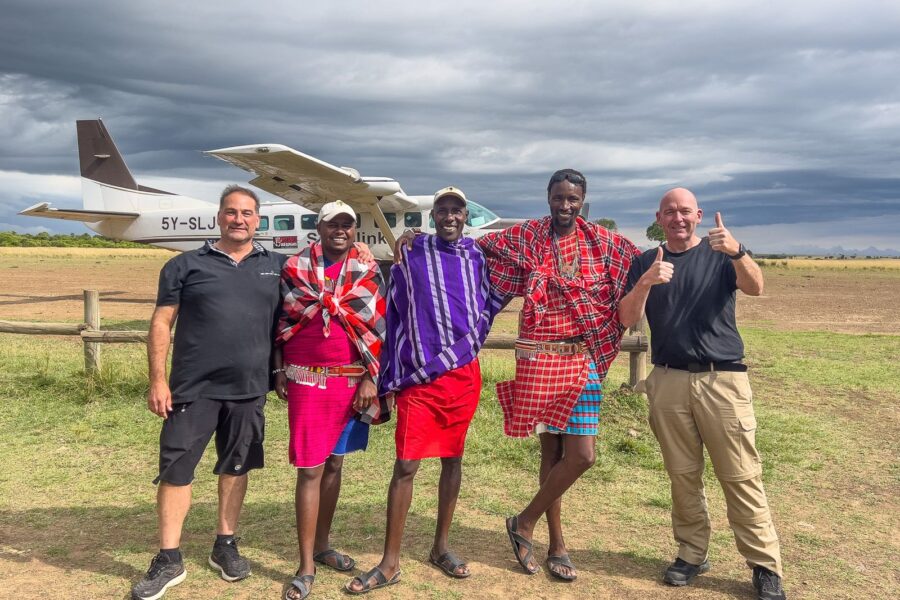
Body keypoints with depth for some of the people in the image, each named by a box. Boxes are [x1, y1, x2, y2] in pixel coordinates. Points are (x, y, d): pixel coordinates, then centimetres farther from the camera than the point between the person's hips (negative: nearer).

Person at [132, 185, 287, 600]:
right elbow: (161, 323, -1)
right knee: (176, 469, 3)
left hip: (249, 389, 2)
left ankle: (225, 545, 28)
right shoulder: (186, 265, 1)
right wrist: (157, 379, -6)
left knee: (236, 467, 12)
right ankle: (168, 560, 16)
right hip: (193, 387, -1)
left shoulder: (276, 266, 6)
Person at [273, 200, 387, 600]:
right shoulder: (295, 267, 2)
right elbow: (281, 321, 6)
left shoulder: (368, 272, 3)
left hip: (353, 381, 2)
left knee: (334, 463, 13)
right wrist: (278, 371, 2)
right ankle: (306, 566, 6)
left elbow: (379, 329, 1)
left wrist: (371, 378, -5)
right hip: (308, 380, -2)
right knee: (310, 469, -2)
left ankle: (322, 545, 29)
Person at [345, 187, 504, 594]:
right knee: (406, 465, -3)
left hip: (464, 374, 3)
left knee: (453, 459, 12)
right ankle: (390, 563, 8)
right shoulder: (411, 255, -1)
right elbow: (393, 317, 1)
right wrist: (389, 379, 0)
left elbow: (492, 300, 22)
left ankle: (441, 547, 28)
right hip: (418, 376, -3)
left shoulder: (479, 256, 6)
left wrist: (472, 341, 8)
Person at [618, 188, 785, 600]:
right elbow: (627, 319, -2)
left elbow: (755, 287, -15)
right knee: (682, 474, 9)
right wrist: (646, 282, -21)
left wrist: (736, 252, -36)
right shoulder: (646, 262, 9)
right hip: (669, 381, 2)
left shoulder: (720, 254, 4)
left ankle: (765, 566, 11)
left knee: (741, 476, 0)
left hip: (723, 379, -2)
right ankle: (692, 553, 23)